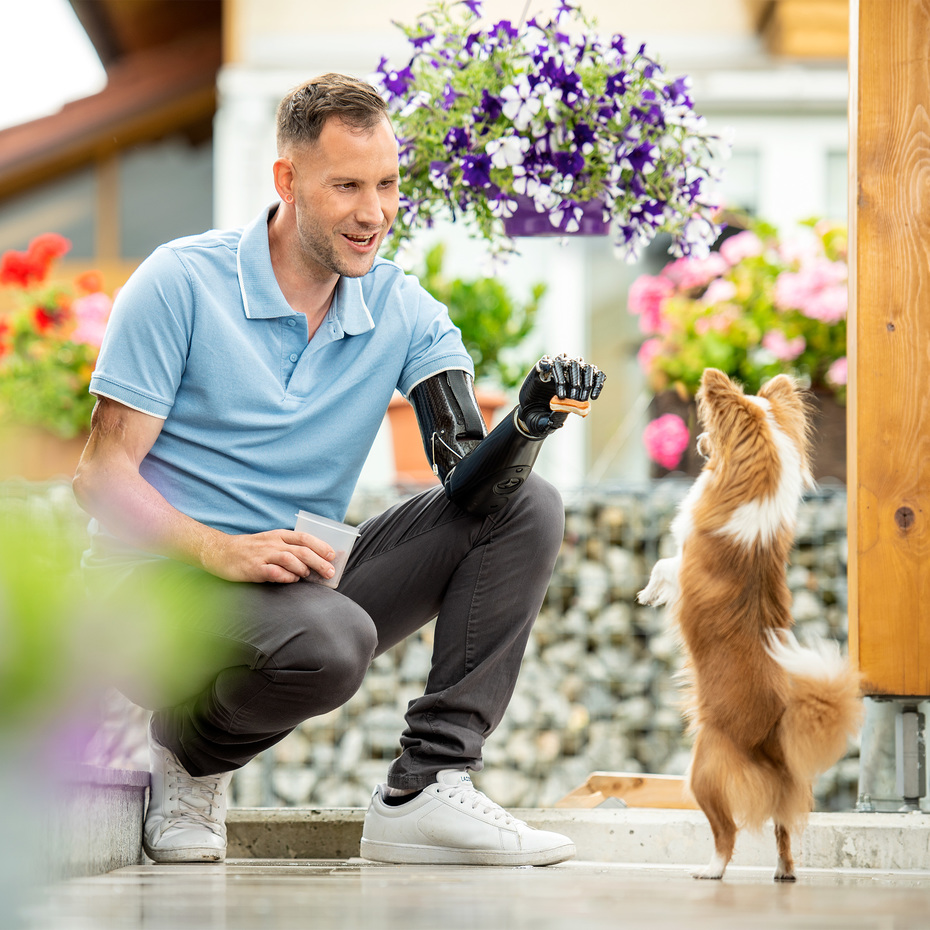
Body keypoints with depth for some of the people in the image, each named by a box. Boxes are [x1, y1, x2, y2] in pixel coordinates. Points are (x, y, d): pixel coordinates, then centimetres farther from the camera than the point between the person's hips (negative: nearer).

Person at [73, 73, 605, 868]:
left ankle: (428, 789, -14)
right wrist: (223, 551, -29)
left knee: (527, 508, -8)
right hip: (163, 582, -6)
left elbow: (469, 478, -8)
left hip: (304, 585, 6)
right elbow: (102, 474, -12)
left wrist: (529, 422, -31)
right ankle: (192, 753, -3)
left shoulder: (404, 312, 3)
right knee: (330, 639, -37)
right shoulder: (181, 283, -9)